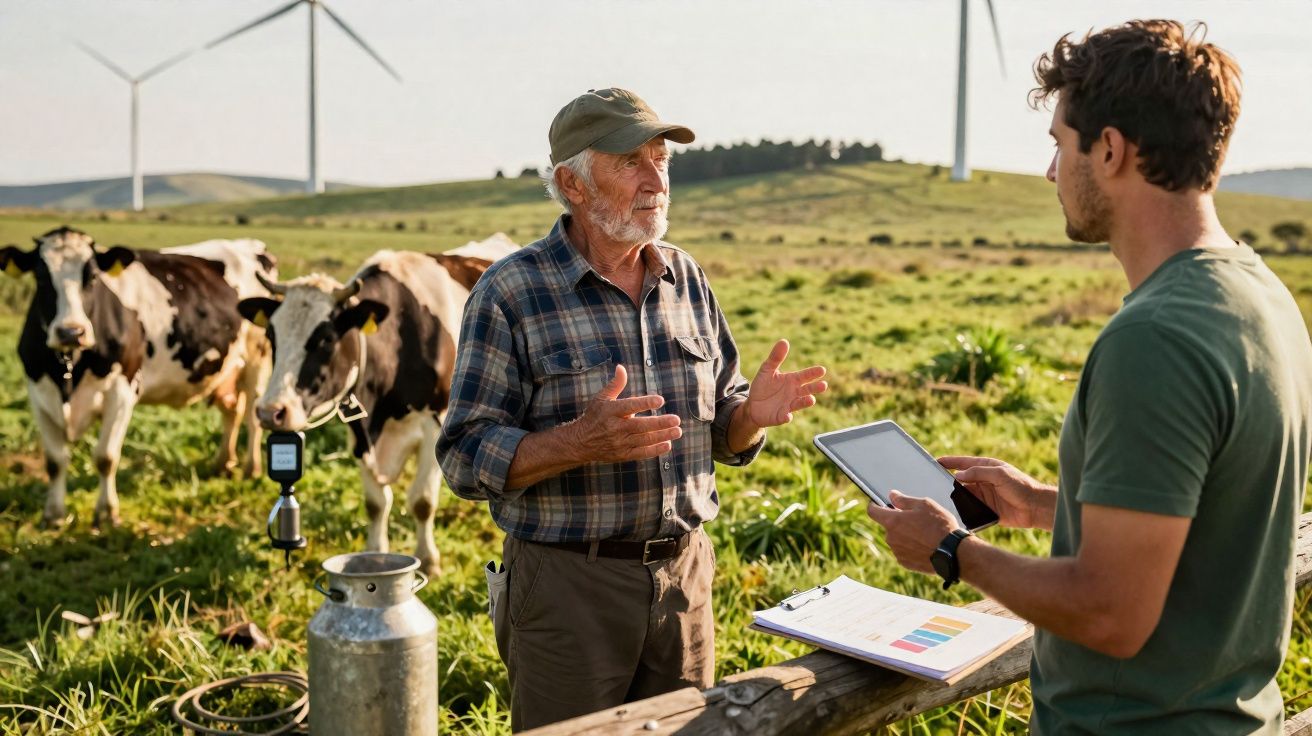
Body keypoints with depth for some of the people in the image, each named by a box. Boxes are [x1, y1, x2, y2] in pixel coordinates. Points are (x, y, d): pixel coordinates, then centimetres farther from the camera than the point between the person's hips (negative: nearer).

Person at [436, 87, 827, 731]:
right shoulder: (509, 293, -10)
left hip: (683, 574, 5)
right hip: (568, 585, -5)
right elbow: (466, 459, -13)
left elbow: (720, 432, 12)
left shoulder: (686, 279, 6)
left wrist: (752, 413, -11)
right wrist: (581, 442, -29)